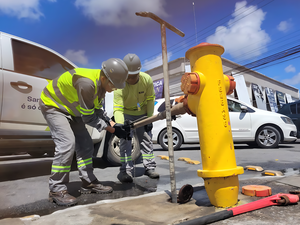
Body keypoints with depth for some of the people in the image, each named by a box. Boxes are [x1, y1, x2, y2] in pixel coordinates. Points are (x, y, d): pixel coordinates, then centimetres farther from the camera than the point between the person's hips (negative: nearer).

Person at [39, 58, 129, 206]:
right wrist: (112, 130, -23)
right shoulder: (86, 83, -36)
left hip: (71, 110, 9)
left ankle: (89, 183, 15)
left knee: (85, 145, 4)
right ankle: (56, 190, -7)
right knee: (67, 143, -22)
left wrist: (113, 124, -12)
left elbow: (96, 111, 0)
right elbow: (88, 117, -29)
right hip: (53, 105, -8)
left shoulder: (101, 84, -7)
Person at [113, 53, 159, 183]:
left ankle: (149, 167, 17)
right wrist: (120, 125, -51)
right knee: (125, 141, -10)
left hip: (142, 114, 3)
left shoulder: (147, 80, -23)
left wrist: (149, 118, -11)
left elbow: (150, 99, -9)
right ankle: (126, 171, -2)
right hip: (126, 115, -2)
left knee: (147, 140, 5)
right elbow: (117, 109, -35)